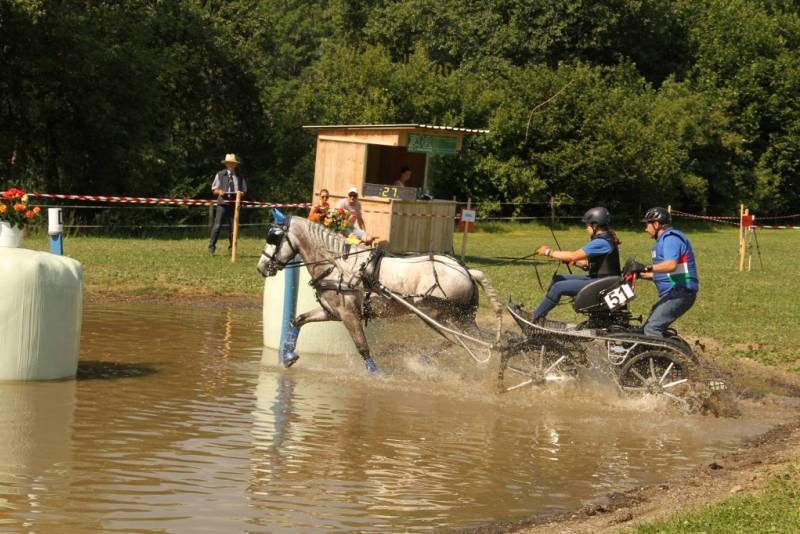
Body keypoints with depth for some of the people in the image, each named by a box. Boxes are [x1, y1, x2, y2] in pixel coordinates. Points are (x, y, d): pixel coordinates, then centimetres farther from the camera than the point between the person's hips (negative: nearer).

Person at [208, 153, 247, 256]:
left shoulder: (239, 176, 12)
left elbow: (244, 190, 15)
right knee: (217, 225, -11)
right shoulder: (220, 174, 9)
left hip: (234, 204, 2)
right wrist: (219, 191, -12)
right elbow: (214, 189, 11)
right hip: (222, 202, -2)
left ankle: (231, 248, 16)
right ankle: (211, 247, -8)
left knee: (233, 227, 5)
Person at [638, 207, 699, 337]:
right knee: (649, 327, 14)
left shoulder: (671, 238, -11)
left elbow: (671, 265, -30)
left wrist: (649, 268, -41)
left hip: (679, 292, -11)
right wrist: (642, 275, 24)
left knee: (652, 328, -20)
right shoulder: (664, 239, 23)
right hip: (672, 293, 11)